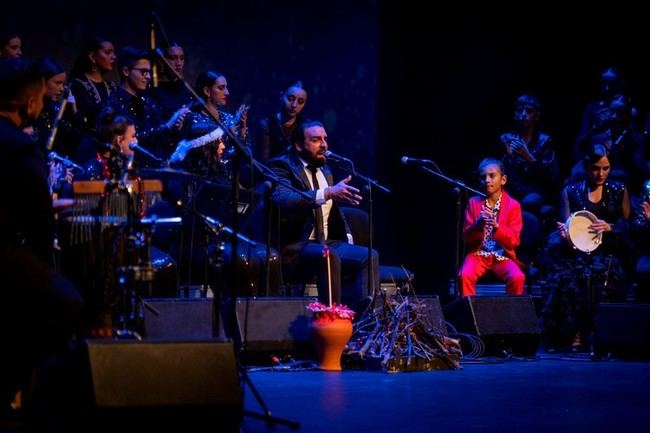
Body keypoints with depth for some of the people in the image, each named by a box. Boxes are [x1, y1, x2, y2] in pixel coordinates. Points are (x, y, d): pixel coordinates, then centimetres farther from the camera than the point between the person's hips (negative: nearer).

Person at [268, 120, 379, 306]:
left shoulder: (325, 170, 20)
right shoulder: (282, 166, -5)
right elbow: (283, 200, -26)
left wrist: (348, 238, 9)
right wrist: (327, 193, -34)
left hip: (327, 244, 8)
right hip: (294, 247, -7)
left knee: (370, 256, -15)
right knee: (329, 256, -35)